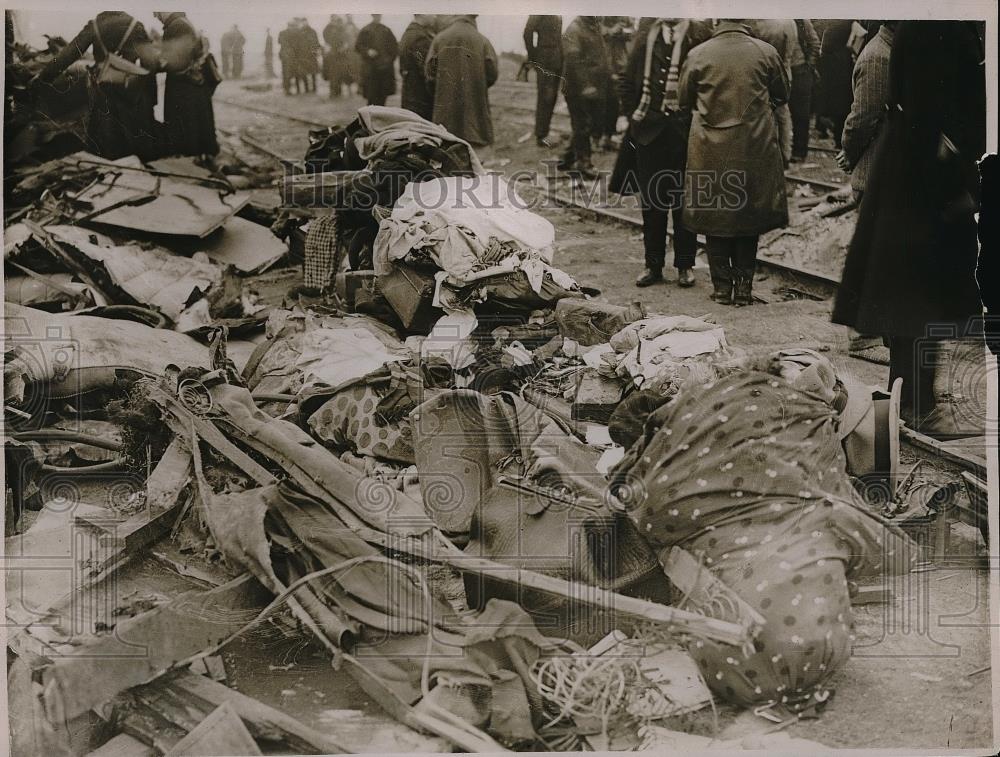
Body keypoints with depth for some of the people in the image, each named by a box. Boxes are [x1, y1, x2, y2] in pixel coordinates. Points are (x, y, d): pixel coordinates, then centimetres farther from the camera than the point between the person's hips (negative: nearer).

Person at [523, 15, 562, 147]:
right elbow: (528, 33, -15)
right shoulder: (539, 13, -9)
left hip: (557, 63, 7)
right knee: (545, 98, -5)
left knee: (552, 98, 11)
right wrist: (532, 58, -13)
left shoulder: (558, 16, 13)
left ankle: (544, 133, 21)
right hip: (544, 63, -7)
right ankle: (540, 136, 1)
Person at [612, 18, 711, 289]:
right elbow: (628, 82, 15)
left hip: (685, 132, -3)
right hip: (649, 132, 3)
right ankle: (653, 265, 15)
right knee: (651, 199, 7)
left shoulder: (699, 36, -2)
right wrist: (635, 118, 7)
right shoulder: (646, 38, 10)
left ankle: (685, 266, 13)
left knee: (685, 200, 4)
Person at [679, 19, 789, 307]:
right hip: (755, 148, 1)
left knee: (714, 216, 10)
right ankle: (744, 285, 13)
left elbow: (684, 98, 6)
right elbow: (782, 95, 9)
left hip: (711, 150, 0)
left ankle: (722, 285, 12)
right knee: (749, 217, 11)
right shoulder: (766, 52, -6)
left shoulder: (697, 55, -7)